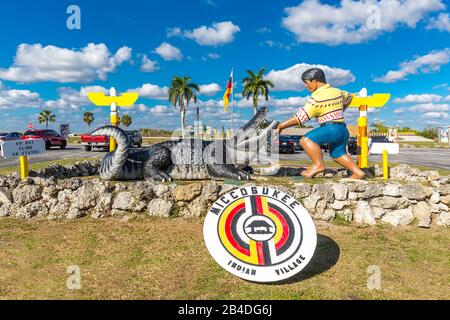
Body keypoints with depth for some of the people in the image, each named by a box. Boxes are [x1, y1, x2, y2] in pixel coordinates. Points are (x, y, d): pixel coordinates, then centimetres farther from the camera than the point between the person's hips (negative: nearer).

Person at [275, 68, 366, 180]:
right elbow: (349, 97, 36)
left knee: (306, 140, -21)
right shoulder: (337, 91, 14)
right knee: (337, 154, 27)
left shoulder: (316, 98, -12)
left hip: (331, 128, -10)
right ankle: (358, 172, 24)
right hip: (343, 130, 10)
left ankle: (318, 164, -21)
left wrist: (282, 125, -10)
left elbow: (300, 117, -16)